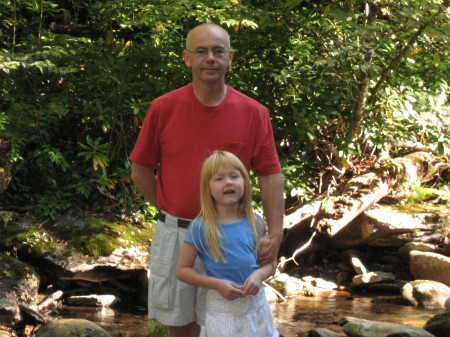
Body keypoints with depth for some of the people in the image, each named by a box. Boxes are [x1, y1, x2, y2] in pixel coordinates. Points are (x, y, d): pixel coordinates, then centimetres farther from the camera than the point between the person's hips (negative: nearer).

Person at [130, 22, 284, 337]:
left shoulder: (254, 113, -4)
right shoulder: (163, 108, -4)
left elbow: (270, 175, -3)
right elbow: (141, 170, 4)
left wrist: (275, 233, -11)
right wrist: (170, 211, 2)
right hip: (174, 235, 1)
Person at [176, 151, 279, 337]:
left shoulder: (254, 224, 1)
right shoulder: (201, 228, -8)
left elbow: (270, 263, 11)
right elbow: (182, 269, -5)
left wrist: (258, 275, -12)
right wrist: (217, 284, -16)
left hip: (256, 303, 3)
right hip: (222, 307, -3)